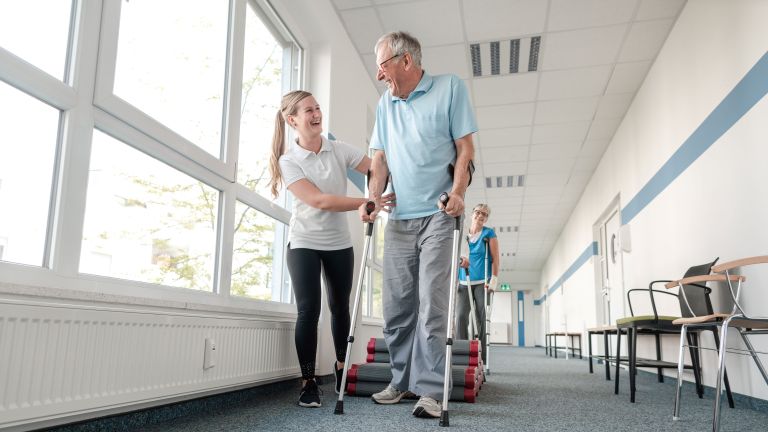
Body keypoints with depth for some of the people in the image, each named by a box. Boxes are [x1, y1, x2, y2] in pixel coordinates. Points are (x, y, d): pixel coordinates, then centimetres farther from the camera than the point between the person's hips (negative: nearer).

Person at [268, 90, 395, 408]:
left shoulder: (339, 150, 0)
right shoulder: (288, 161, -9)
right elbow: (320, 201, -22)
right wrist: (369, 203, -29)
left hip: (339, 243, 3)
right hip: (304, 243, -3)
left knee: (340, 306, 13)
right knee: (308, 310, -9)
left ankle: (341, 365, 33)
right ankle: (308, 382, 3)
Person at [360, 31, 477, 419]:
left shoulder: (450, 87, 2)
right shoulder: (385, 104, 15)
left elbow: (465, 146, -2)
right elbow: (380, 157, 14)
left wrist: (457, 191, -16)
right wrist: (374, 196, -3)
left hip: (437, 215, -5)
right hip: (398, 218, 5)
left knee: (432, 304, -9)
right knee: (396, 305, 6)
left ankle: (430, 390, -2)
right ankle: (402, 380, 19)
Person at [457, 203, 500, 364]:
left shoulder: (489, 234, 5)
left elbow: (495, 259, 1)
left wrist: (493, 281, -8)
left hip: (482, 282, -2)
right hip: (464, 283, 2)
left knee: (482, 319, -5)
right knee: (460, 316, -11)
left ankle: (481, 358, -1)